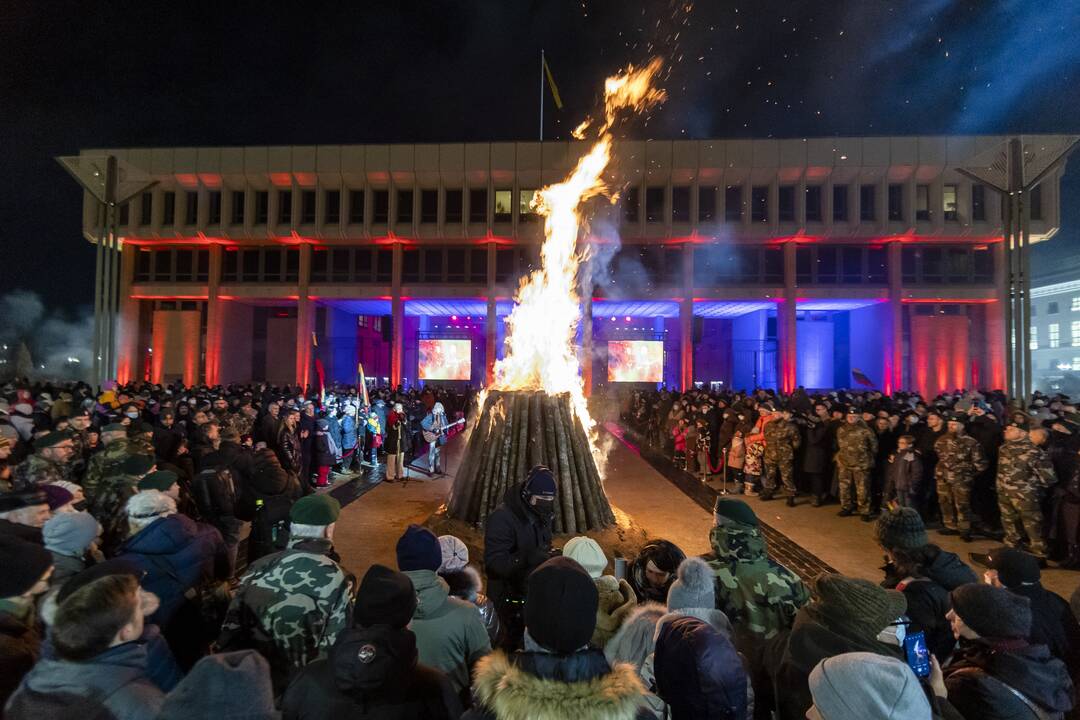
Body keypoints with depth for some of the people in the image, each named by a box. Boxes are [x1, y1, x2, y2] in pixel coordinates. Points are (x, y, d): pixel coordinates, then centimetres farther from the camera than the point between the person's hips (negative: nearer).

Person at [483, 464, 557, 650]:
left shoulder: (541, 515, 2)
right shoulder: (502, 517, -22)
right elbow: (495, 561, -26)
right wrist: (530, 559, -37)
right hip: (508, 595, -6)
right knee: (514, 640, -2)